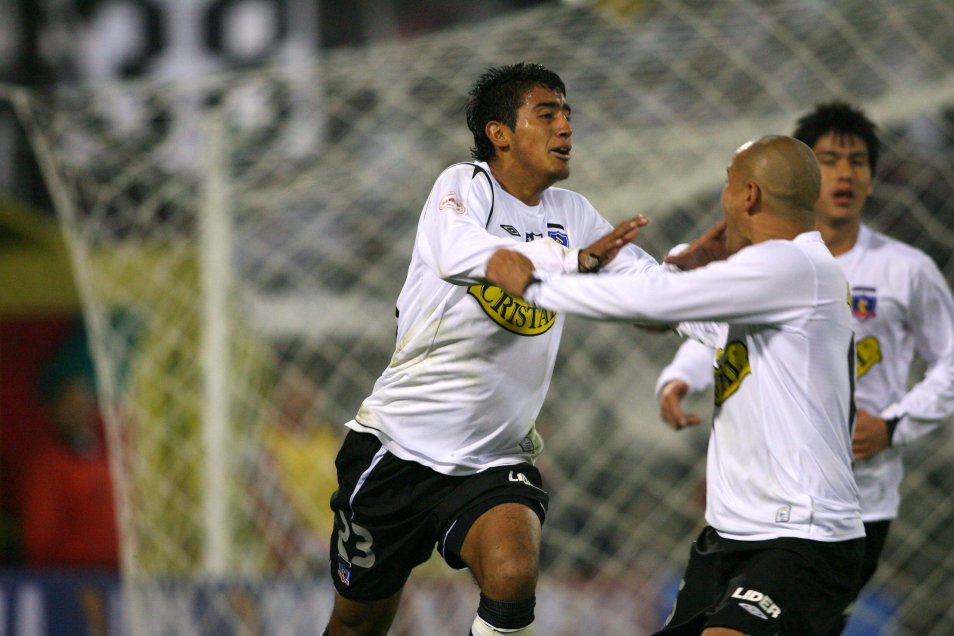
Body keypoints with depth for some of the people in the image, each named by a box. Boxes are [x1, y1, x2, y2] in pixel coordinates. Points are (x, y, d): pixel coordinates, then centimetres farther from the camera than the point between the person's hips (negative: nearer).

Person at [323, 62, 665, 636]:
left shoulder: (572, 213, 5)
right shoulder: (464, 186, -10)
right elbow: (460, 255, -32)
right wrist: (577, 259, -42)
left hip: (494, 461, 3)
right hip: (398, 444, -3)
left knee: (513, 578, -27)